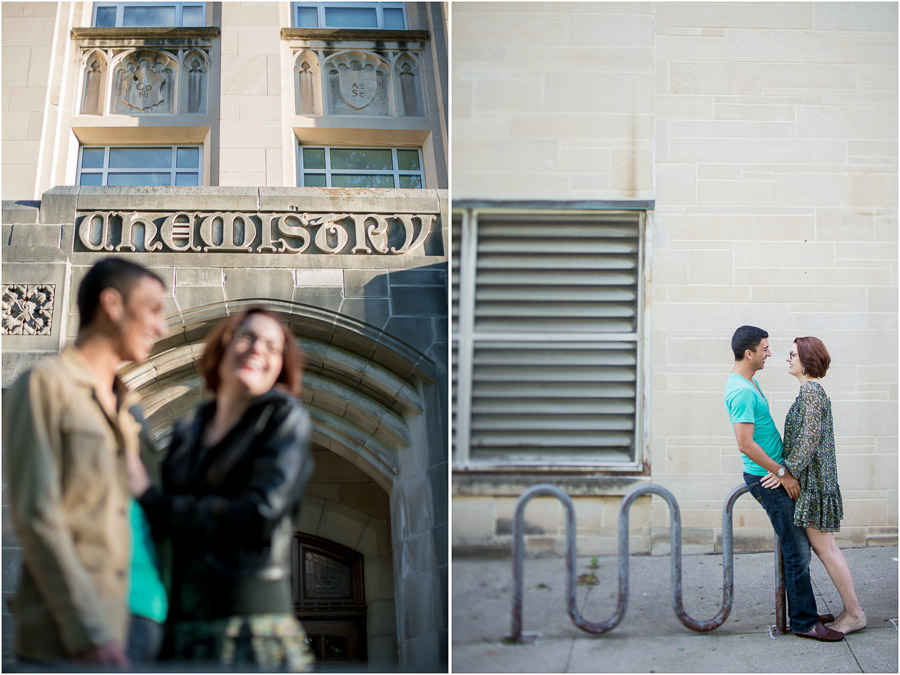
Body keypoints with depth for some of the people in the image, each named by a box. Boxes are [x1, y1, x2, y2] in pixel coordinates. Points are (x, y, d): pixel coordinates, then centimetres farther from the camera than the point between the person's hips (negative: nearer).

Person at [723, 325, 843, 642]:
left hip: (773, 474, 10)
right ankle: (803, 622, 2)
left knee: (796, 547, 14)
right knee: (797, 550, -5)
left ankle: (805, 613, 22)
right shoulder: (742, 391, -22)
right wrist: (782, 473, -18)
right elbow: (745, 444, -26)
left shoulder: (747, 382, 12)